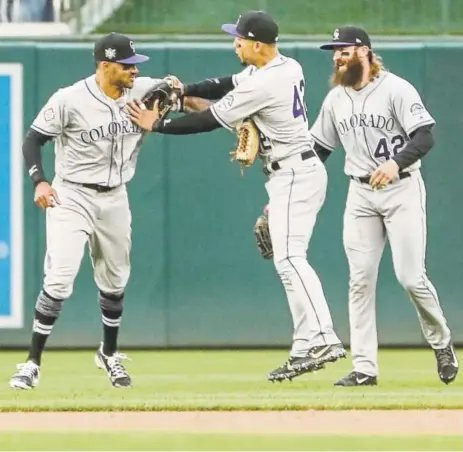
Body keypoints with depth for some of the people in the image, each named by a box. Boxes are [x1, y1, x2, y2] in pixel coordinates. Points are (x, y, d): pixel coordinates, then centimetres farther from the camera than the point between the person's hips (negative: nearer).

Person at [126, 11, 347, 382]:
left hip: (294, 176, -11)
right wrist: (183, 90, 5)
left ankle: (322, 340, -30)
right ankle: (305, 349, 8)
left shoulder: (263, 84, -20)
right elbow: (228, 86, 19)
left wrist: (156, 125, -3)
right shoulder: (287, 67, 9)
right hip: (299, 173, 11)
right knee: (288, 259, 10)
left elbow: (210, 121, -13)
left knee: (289, 258, -18)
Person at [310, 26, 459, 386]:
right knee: (360, 281, -1)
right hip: (361, 194, 6)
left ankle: (442, 344, 15)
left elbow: (424, 137, -18)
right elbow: (317, 151, 15)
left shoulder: (396, 89, -10)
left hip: (402, 190, -6)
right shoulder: (335, 99, 9)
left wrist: (396, 163, -36)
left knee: (411, 277, -10)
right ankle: (364, 369, 1)